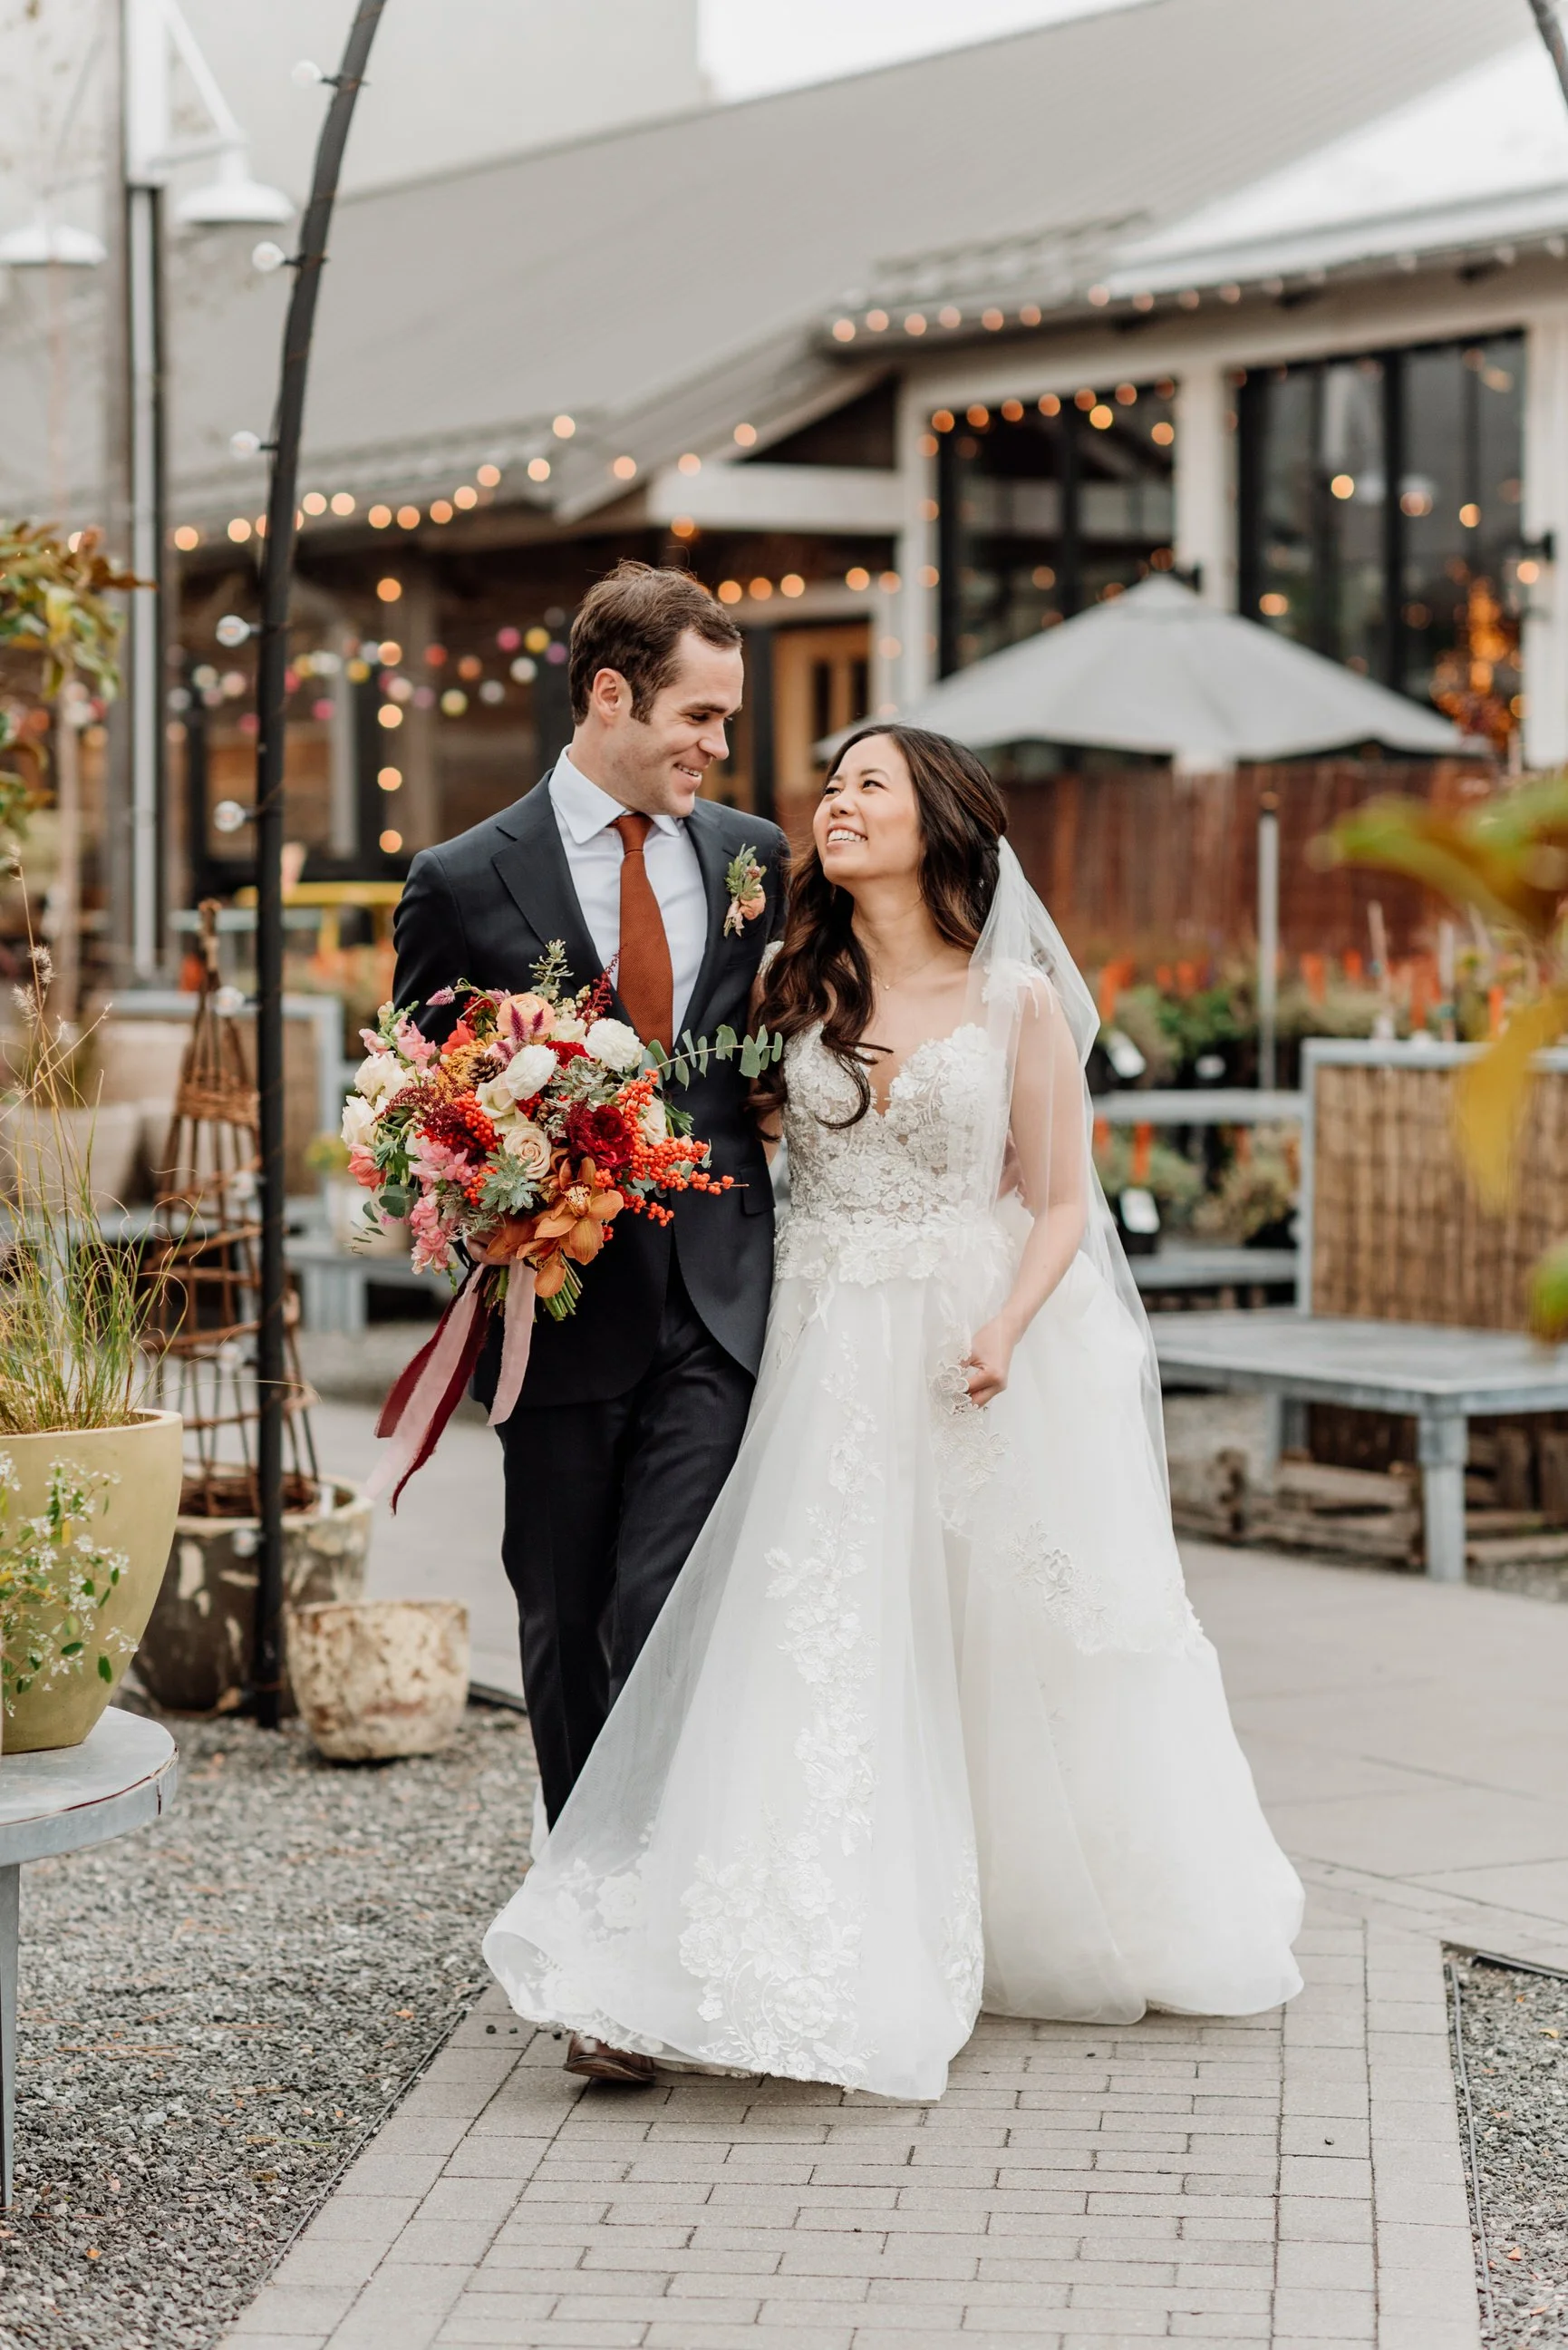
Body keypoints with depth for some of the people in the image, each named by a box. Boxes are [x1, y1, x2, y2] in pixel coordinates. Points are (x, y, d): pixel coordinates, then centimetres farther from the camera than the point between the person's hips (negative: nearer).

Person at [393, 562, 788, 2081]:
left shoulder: (753, 856, 8)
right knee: (565, 1630, 9)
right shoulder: (467, 883, -1)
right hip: (563, 1310, 0)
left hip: (715, 1302, 1)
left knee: (663, 1613, -10)